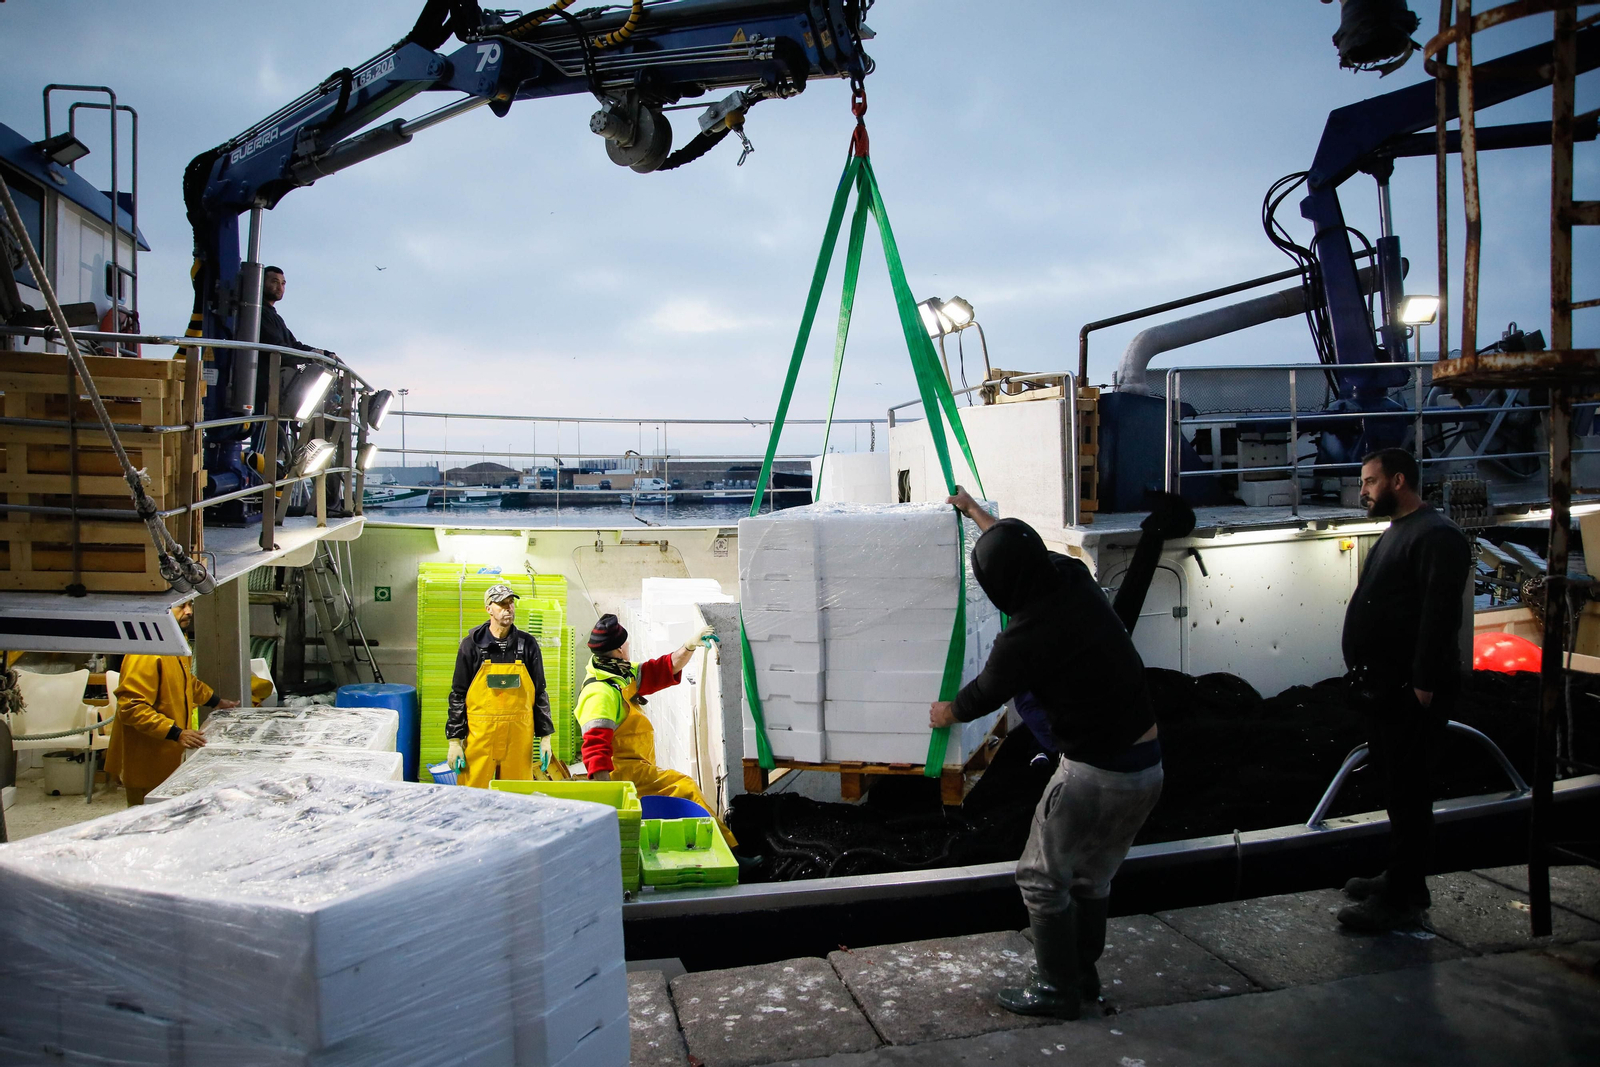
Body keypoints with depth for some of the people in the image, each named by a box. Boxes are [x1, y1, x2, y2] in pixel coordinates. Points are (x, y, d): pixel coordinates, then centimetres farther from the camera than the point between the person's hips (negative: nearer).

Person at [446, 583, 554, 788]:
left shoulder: (527, 644, 7)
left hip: (519, 736, 1)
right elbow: (458, 695, 3)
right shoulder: (472, 644, 2)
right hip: (480, 735, -1)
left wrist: (545, 737, 6)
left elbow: (540, 693, 10)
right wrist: (454, 740, -2)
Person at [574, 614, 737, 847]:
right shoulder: (600, 693, -20)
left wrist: (690, 645, 4)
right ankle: (725, 845, -18)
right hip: (622, 772, -11)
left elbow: (664, 670, 16)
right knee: (684, 788, -19)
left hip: (636, 769, 12)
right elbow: (596, 744, -27)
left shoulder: (623, 675, 11)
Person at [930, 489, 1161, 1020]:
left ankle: (1057, 989, 24)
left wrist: (944, 713, 19)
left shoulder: (1024, 638, -23)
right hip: (1148, 765, 8)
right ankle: (1083, 974, 39)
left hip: (1095, 775, -8)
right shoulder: (1076, 579, -4)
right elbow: (1025, 549, 19)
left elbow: (982, 695, -3)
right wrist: (974, 511, 33)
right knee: (1092, 877, 24)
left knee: (1043, 879, 12)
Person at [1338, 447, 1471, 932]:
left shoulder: (1435, 535, -14)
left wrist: (1424, 684, -25)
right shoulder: (1395, 533, 19)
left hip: (1411, 692, -10)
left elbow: (1440, 614, -22)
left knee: (1407, 791, -4)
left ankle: (1402, 898, 3)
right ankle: (1400, 878, 29)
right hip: (1384, 688, 10)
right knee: (1396, 787, 17)